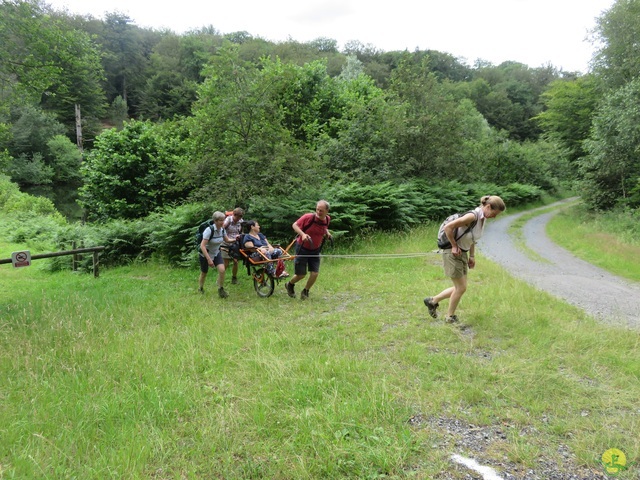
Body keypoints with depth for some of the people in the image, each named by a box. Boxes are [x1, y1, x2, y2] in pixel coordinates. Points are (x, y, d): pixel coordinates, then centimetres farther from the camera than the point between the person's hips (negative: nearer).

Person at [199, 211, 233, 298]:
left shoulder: (222, 229, -10)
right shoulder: (209, 230, -29)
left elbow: (227, 240, 6)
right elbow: (202, 246, -31)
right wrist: (209, 259, -34)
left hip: (216, 253, 4)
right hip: (205, 254, -4)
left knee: (222, 270, -16)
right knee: (204, 273, 12)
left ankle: (221, 289, 3)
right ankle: (201, 288, 41)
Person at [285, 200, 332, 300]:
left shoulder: (327, 219, -7)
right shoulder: (308, 217, -23)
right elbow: (294, 225, -14)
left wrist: (327, 232, -3)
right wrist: (302, 234, -30)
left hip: (315, 250, 4)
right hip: (302, 248, -4)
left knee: (315, 273, -3)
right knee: (301, 274, 2)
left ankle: (305, 291, 24)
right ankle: (290, 285, 35)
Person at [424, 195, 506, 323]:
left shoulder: (482, 218, 4)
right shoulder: (472, 216, -24)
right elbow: (448, 227, -26)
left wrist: (472, 256, 13)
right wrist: (454, 246, -17)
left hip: (463, 254, 9)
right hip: (452, 254, -9)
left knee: (459, 288, 13)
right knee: (461, 288, 1)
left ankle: (433, 301, 29)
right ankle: (450, 317, 19)